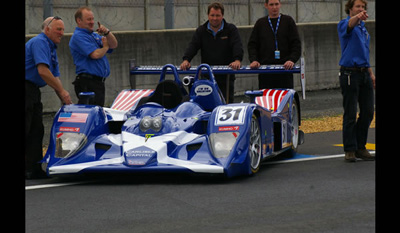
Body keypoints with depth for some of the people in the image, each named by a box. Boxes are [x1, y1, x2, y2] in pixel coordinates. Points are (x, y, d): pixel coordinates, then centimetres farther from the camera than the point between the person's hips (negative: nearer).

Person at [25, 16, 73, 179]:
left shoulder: (52, 48, 19)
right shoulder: (39, 42, -13)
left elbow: (54, 76, 19)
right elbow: (43, 71, -24)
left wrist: (64, 99, 9)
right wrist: (62, 91, -18)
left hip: (33, 91, 10)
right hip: (26, 88, -10)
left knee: (36, 130, 6)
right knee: (25, 130, -9)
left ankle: (33, 169, 8)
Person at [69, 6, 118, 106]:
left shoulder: (94, 35, 20)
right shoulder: (78, 36, -9)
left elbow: (114, 45, 14)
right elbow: (95, 54, -19)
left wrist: (107, 32, -4)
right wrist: (105, 47, 2)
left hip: (99, 83, 9)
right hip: (88, 83, -9)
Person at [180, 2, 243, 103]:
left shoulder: (231, 29, 4)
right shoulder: (201, 31, 10)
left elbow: (237, 45, -11)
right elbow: (193, 46, -3)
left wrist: (237, 60, -31)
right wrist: (186, 60, -22)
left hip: (226, 77, -2)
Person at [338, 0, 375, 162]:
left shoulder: (363, 27, 18)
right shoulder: (344, 25, -6)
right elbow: (350, 24, -32)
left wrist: (371, 73, 21)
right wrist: (358, 17, -54)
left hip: (364, 74, 7)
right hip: (350, 74, -7)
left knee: (368, 112, 6)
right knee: (350, 114, -5)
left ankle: (360, 147, 17)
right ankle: (349, 150, 1)